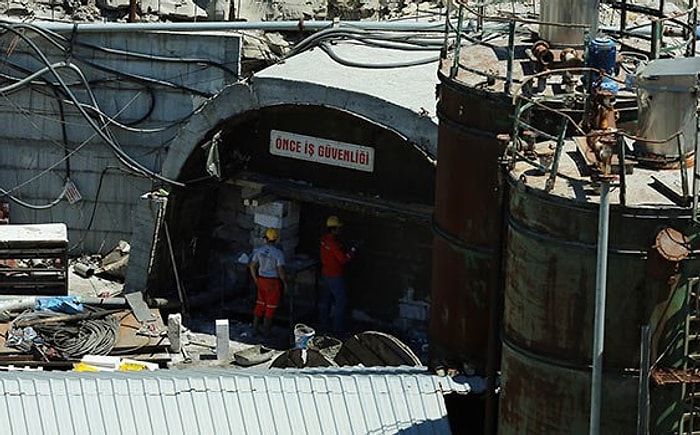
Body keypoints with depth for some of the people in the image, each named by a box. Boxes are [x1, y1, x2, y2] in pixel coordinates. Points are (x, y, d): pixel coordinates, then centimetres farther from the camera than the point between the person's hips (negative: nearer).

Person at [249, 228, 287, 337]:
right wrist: (285, 283, -5)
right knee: (270, 307, 8)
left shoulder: (259, 250, -4)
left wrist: (256, 279, 15)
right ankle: (266, 331, 15)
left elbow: (252, 266, 3)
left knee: (260, 305, 17)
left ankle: (255, 328, 21)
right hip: (273, 282, -5)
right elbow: (280, 271, -19)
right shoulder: (278, 253, -19)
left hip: (261, 280, 5)